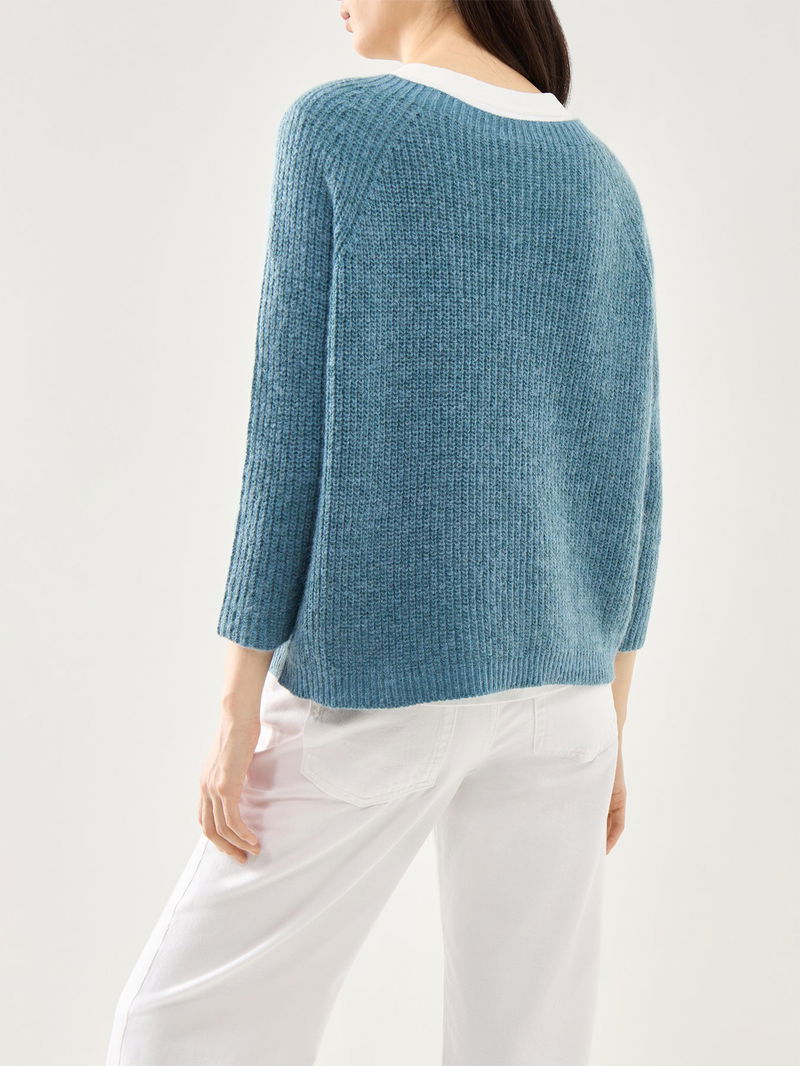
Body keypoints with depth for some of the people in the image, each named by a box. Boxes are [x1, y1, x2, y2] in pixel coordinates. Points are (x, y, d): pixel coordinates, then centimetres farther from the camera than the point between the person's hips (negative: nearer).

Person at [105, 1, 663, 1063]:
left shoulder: (336, 127, -7)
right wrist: (608, 721, 15)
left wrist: (238, 708, -7)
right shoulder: (606, 184, 9)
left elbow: (292, 433, -12)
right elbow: (626, 472, 8)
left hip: (379, 668, -5)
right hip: (554, 678, 6)